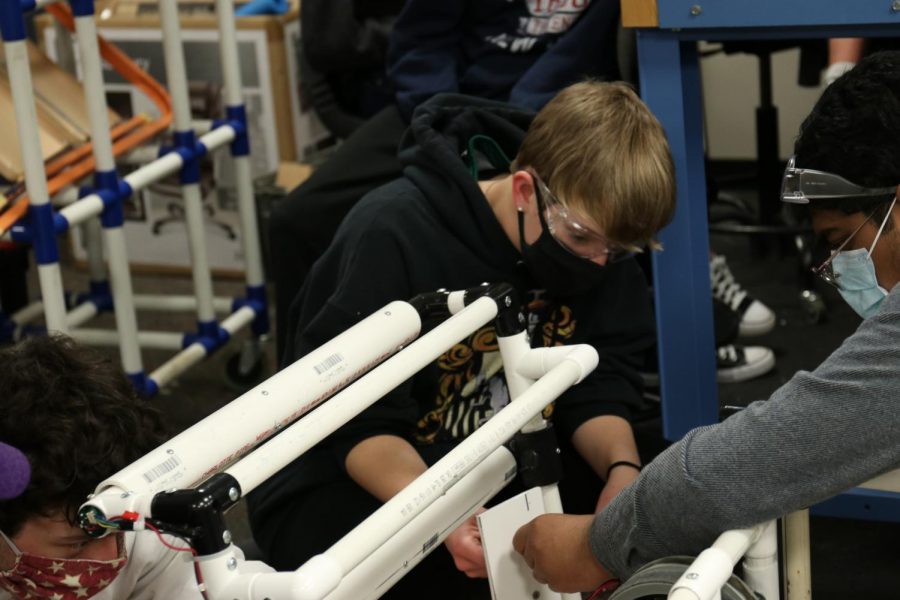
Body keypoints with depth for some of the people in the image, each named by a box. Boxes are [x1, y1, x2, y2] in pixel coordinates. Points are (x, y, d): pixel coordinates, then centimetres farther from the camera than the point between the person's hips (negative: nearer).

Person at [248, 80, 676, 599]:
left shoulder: (598, 238, -7)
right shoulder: (394, 234, -25)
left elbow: (599, 387, -4)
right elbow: (357, 426, -25)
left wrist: (622, 467, -26)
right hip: (353, 483, -6)